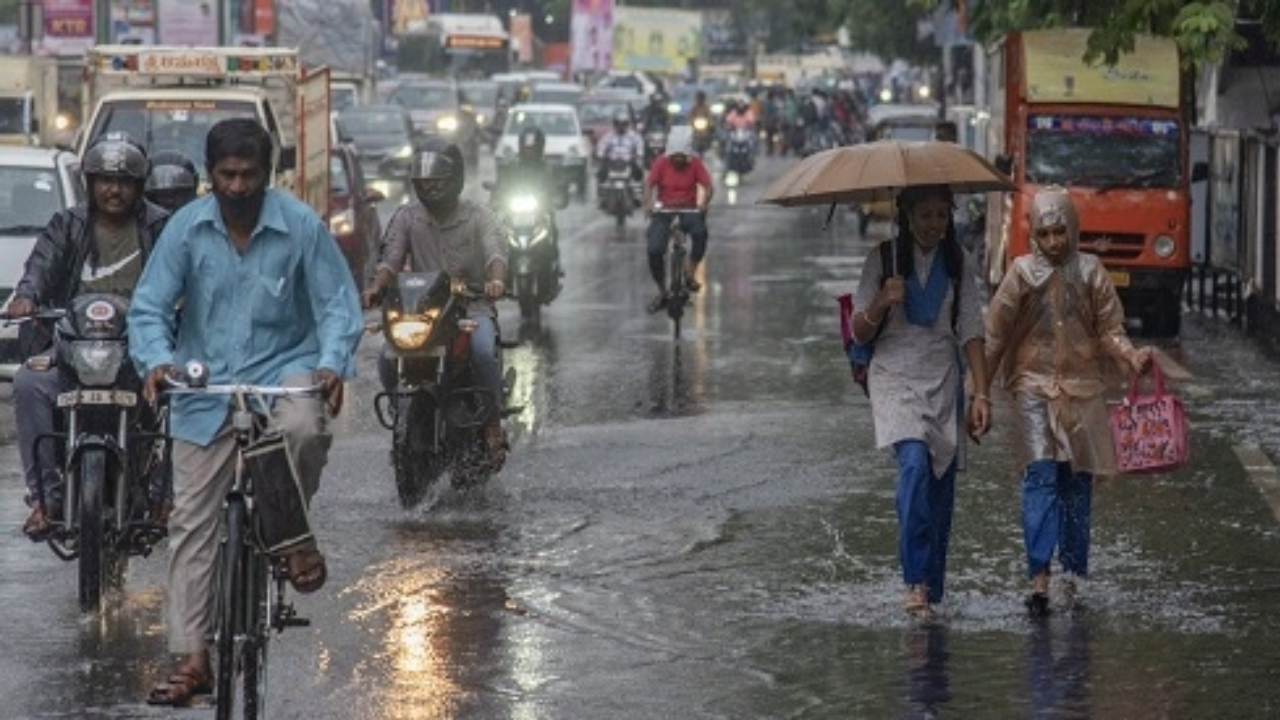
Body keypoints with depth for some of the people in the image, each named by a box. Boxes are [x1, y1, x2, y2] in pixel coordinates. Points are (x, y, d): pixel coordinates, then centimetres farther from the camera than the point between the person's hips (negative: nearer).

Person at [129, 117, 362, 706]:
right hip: (206, 386, 2)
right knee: (191, 522, 0)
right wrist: (157, 359, -24)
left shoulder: (301, 226, -9)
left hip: (283, 369, -2)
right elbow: (149, 307, -4)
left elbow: (338, 303, -5)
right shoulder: (186, 228, -5)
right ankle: (190, 658, 8)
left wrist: (332, 364, -24)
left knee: (303, 427, -38)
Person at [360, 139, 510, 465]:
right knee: (388, 358, -24)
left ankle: (493, 423, -14)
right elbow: (390, 258, -2)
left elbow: (495, 251, -17)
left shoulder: (479, 217, 2)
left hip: (471, 307, -2)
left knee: (483, 352, -33)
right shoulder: (407, 217, 9)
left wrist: (495, 280, -40)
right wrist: (376, 286, -26)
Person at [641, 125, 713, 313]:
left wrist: (704, 203, -33)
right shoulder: (662, 162, -5)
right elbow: (649, 183, -12)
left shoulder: (695, 163, -5)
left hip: (688, 210, 0)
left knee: (700, 232, -35)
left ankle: (690, 274, -15)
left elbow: (707, 185, -12)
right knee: (654, 250, -19)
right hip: (664, 210, 0)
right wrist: (648, 204, -31)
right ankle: (662, 293, 2)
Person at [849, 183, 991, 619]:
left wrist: (981, 394, -4)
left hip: (943, 381, 3)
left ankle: (932, 591, 9)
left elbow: (971, 332, 5)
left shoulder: (958, 263, 6)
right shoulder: (884, 259, -1)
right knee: (915, 462, -24)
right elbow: (860, 333, 2)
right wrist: (882, 303, -19)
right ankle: (916, 581, -27)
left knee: (942, 479, 1)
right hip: (894, 377, -3)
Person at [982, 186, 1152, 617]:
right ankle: (1038, 578, -20)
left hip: (1082, 388, 2)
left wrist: (1131, 356, -16)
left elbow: (1109, 331, 5)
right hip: (1034, 387, -2)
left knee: (1076, 483, 4)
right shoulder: (1022, 274, 2)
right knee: (1040, 476, -14)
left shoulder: (1091, 273, 4)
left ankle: (1073, 576, 14)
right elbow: (995, 336, 5)